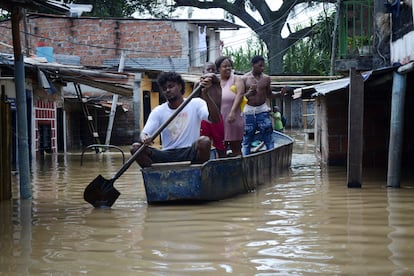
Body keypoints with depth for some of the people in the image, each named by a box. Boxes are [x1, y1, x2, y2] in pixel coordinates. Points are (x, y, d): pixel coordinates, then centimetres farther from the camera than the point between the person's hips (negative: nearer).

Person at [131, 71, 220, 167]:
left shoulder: (195, 104, 3)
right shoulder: (158, 111, 9)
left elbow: (215, 119, -14)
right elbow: (144, 133, -2)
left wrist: (206, 94, -28)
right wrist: (144, 139, -29)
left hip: (190, 153, -2)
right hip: (166, 156, 2)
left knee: (204, 141, -34)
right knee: (136, 148, -20)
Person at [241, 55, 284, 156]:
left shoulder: (266, 78, 4)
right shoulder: (244, 79, -3)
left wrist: (279, 93, -4)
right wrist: (248, 94, -23)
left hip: (262, 110, 1)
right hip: (248, 111, -1)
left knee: (269, 139, -2)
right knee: (246, 140, 5)